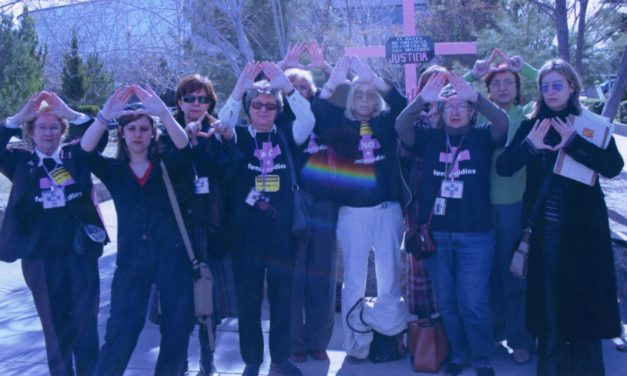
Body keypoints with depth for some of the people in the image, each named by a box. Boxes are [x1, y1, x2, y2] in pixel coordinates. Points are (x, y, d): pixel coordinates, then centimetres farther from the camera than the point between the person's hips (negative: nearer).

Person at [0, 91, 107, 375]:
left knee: (86, 325, 6)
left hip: (81, 252, 0)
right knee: (55, 329, 10)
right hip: (41, 257, 0)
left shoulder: (75, 156, 4)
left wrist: (70, 113, -20)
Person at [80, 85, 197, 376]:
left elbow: (183, 146, -15)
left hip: (172, 256, 0)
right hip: (132, 259, 0)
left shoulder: (167, 164, 6)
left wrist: (163, 113, -32)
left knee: (177, 328, 6)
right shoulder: (113, 170, 8)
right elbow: (85, 151, -9)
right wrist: (104, 116, -25)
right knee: (121, 330, -6)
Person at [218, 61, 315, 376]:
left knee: (282, 296, 9)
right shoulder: (240, 137, 2)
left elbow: (308, 121, -12)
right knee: (248, 298, 7)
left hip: (281, 229, 1)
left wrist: (288, 87, -24)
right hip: (247, 229, -1)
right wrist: (239, 90, -30)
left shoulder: (286, 136, 5)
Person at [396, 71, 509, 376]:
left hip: (475, 235, -2)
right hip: (435, 234, 2)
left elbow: (503, 123, -18)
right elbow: (401, 126, -12)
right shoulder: (429, 137, 5)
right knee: (446, 303, 12)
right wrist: (422, 100, -31)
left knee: (473, 303, -1)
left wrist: (475, 96, -35)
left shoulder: (482, 136, 2)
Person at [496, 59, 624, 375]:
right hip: (545, 227, 1)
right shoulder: (531, 126, 6)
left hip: (583, 226, -1)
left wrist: (574, 143, -23)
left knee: (584, 296, 4)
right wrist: (529, 146, -21)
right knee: (548, 299, 5)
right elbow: (503, 168, -4)